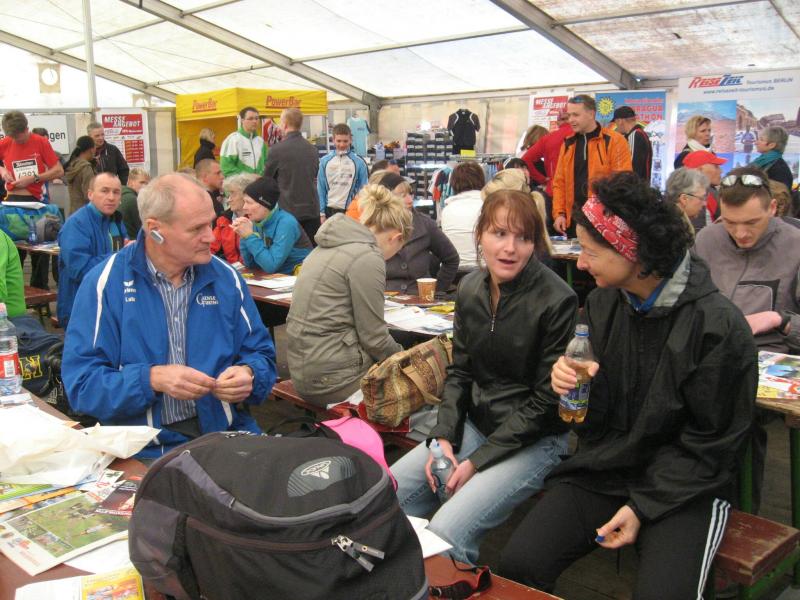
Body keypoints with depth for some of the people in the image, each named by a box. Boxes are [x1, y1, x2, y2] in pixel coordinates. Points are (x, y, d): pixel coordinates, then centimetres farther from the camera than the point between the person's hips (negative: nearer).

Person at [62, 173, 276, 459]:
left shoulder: (226, 278, 8)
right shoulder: (105, 283, -3)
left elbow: (261, 354, 14)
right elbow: (81, 381, -5)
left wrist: (249, 375, -9)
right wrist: (152, 379, -20)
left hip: (227, 434, 3)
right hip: (144, 447, -2)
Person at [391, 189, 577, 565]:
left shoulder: (557, 301, -18)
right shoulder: (469, 289, 1)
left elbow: (546, 400, -15)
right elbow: (459, 371, 8)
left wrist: (477, 461, -15)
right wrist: (443, 438, -6)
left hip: (536, 439, -6)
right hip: (475, 422, 6)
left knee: (446, 535, -22)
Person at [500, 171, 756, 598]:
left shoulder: (718, 326, -15)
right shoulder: (602, 302, 1)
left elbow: (710, 446, -9)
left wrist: (643, 506, -15)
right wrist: (570, 380, -11)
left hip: (683, 487, -4)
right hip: (600, 470, 4)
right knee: (518, 564, -14)